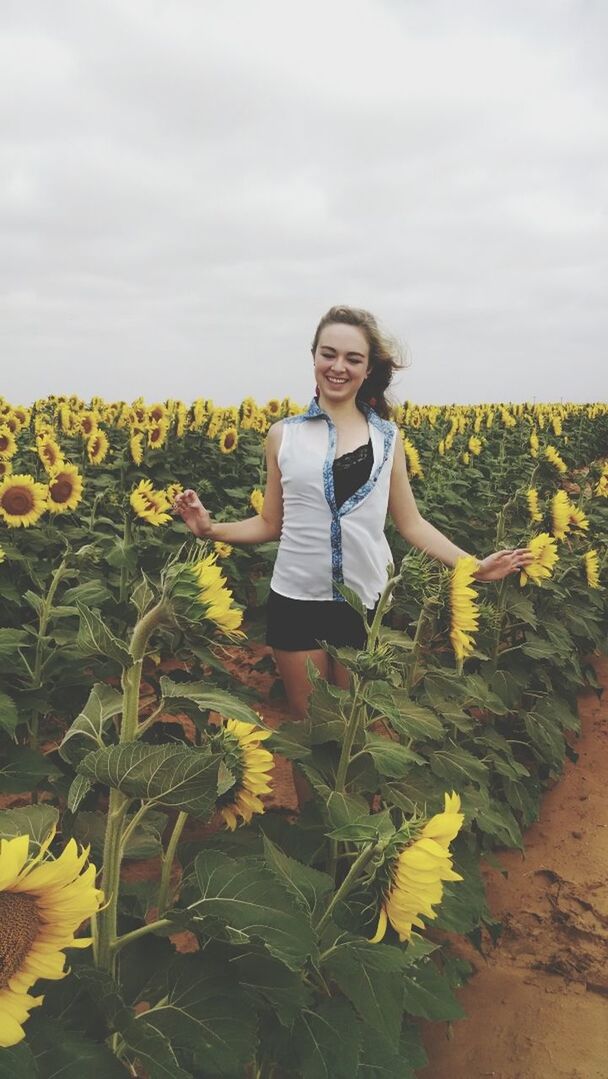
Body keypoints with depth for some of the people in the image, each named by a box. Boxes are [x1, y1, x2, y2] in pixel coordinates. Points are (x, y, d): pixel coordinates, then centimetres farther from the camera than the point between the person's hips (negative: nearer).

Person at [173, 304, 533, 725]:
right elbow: (271, 524, 7)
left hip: (365, 603, 1)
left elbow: (411, 522, 6)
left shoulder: (387, 436, 3)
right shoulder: (284, 434, 2)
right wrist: (210, 528, -8)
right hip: (296, 602, 0)